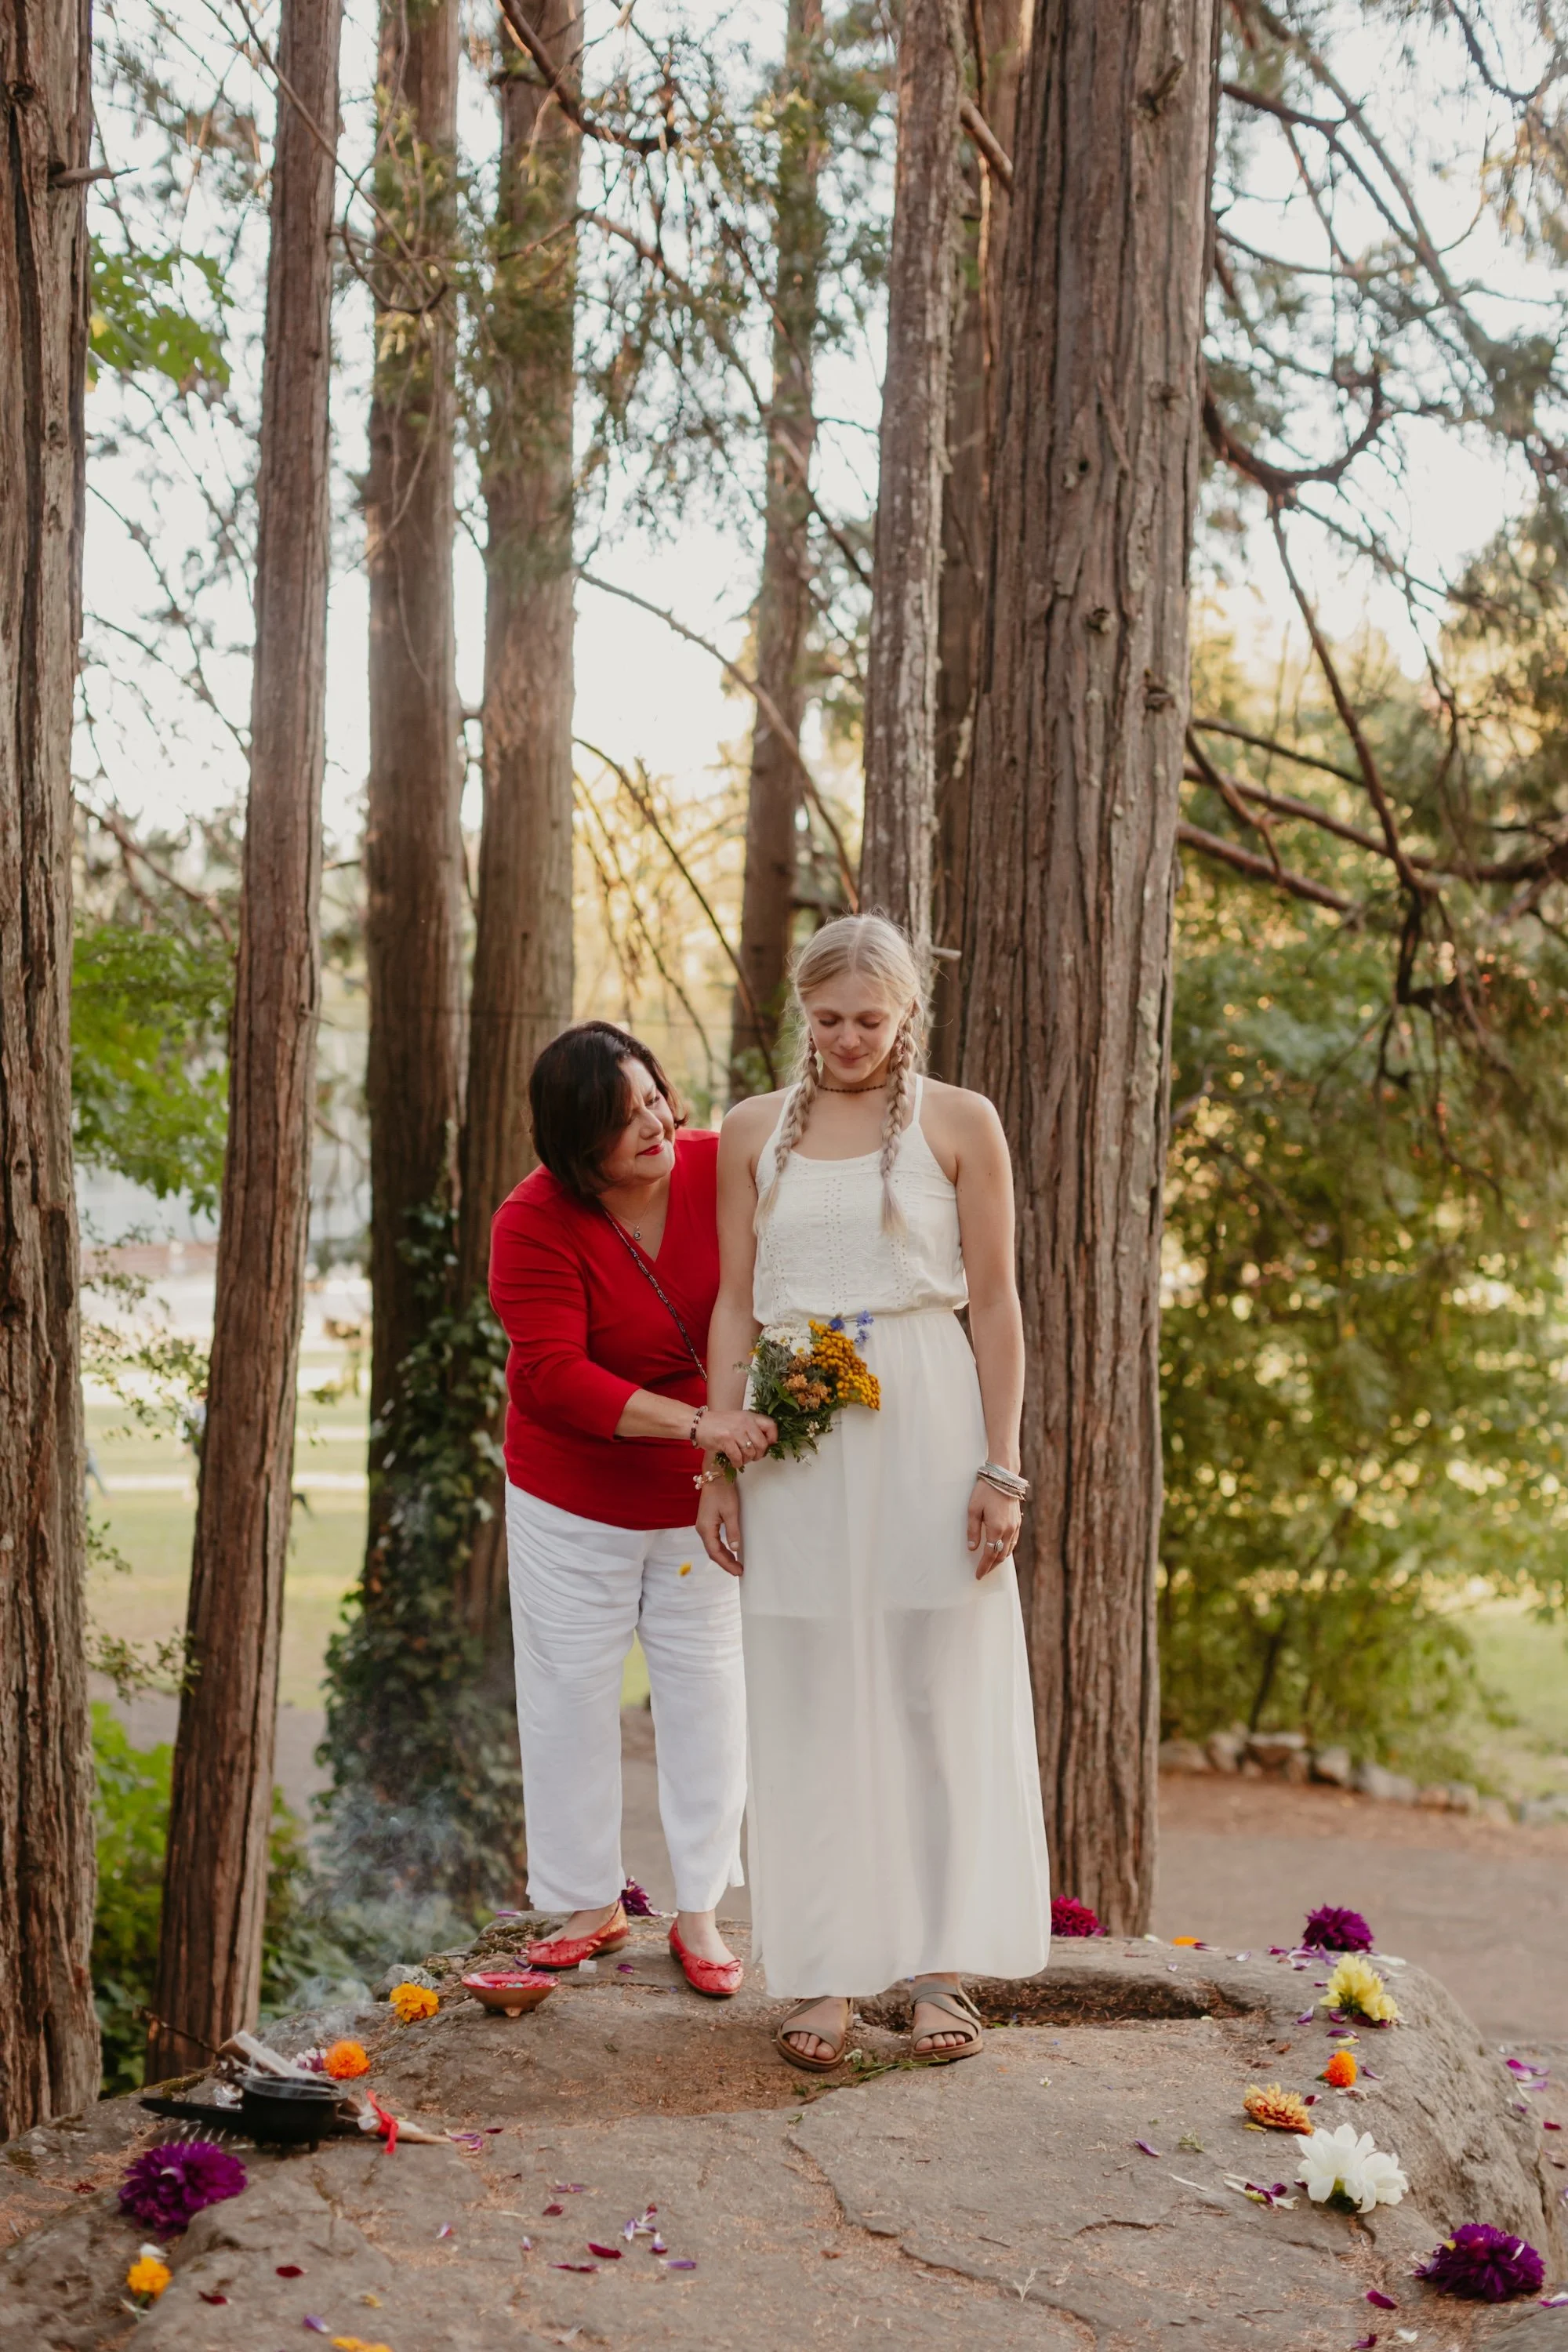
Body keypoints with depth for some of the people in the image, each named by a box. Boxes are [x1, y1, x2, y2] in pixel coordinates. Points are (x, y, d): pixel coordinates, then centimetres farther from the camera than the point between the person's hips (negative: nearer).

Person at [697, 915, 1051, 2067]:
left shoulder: (960, 1123, 2)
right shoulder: (753, 1131, 10)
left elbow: (995, 1302, 1)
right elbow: (736, 1304, 10)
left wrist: (1000, 1468, -5)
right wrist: (717, 1463, 4)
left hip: (925, 1428, -2)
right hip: (795, 1440, 2)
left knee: (941, 1692, 2)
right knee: (810, 1701, 4)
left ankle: (942, 1966, 11)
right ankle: (827, 1974, 11)